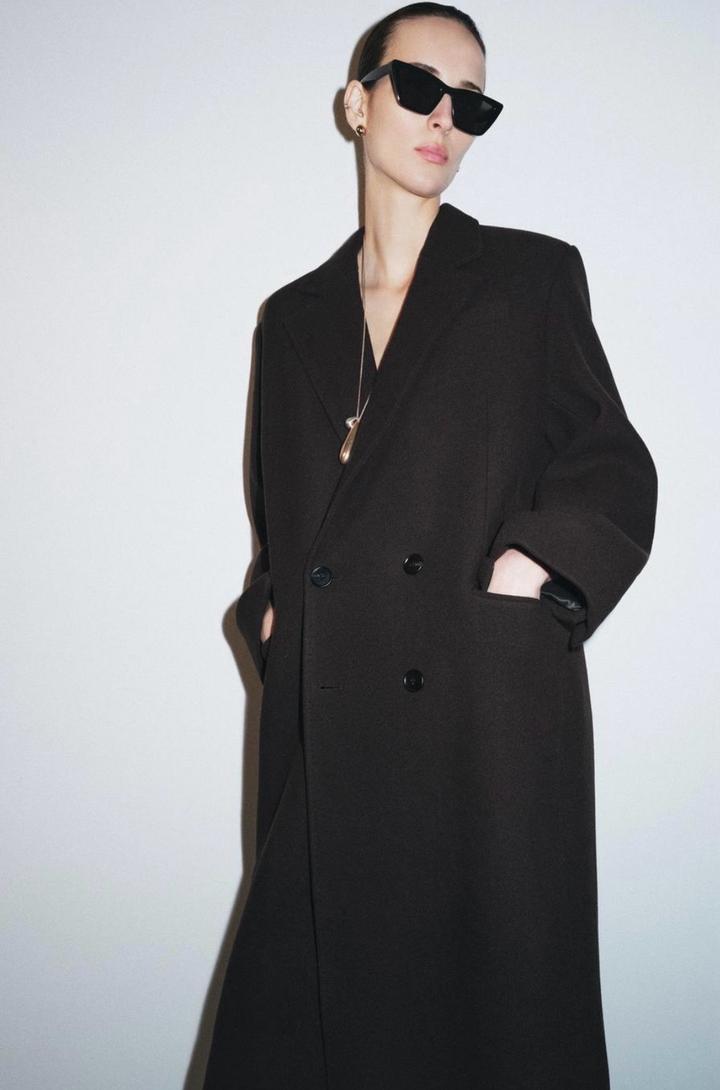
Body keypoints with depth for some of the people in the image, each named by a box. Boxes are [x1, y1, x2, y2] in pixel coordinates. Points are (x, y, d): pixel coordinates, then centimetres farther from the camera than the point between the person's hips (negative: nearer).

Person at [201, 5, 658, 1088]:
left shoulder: (532, 276, 7)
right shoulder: (295, 317, 16)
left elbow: (615, 472, 4)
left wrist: (532, 565, -12)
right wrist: (273, 606, 4)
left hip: (493, 719, -2)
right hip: (327, 725, 3)